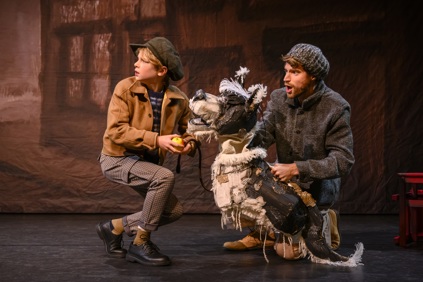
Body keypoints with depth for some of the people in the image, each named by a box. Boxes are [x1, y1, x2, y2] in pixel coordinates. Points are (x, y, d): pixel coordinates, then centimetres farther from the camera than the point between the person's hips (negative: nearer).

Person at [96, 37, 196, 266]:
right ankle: (140, 244, -15)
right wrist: (157, 140, -31)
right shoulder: (125, 88, -15)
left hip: (147, 161, 6)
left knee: (173, 210, -5)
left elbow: (188, 131, 9)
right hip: (116, 159, -6)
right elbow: (115, 130, -23)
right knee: (165, 177, -29)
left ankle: (114, 228, 14)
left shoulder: (178, 100, -4)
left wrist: (188, 145, -16)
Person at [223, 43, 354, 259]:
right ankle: (262, 232, 3)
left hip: (317, 187, -5)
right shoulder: (279, 98, -2)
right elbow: (261, 135, -13)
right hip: (282, 179, 5)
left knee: (288, 249, -20)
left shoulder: (336, 108, -17)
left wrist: (296, 168, -27)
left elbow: (343, 161, -20)